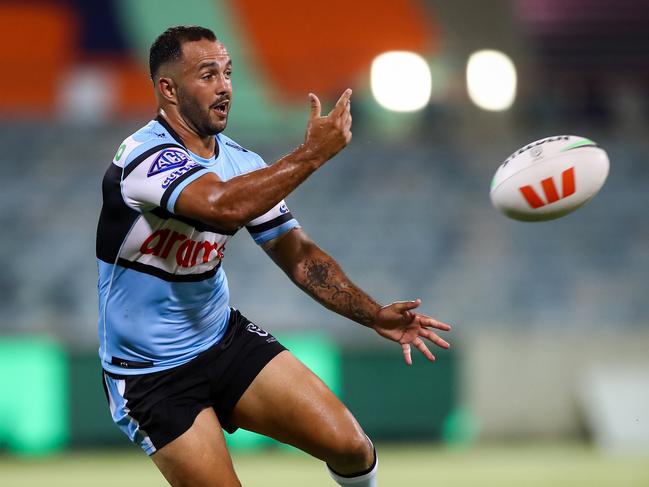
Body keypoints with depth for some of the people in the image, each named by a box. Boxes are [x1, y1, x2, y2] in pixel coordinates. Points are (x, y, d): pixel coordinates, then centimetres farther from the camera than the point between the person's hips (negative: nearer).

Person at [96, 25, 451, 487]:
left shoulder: (242, 164, 1)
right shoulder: (144, 154, -23)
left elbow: (298, 255, 4)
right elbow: (224, 206, -41)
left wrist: (374, 315, -8)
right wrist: (313, 152, -33)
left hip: (226, 341, 6)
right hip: (149, 376, -6)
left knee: (349, 446, -7)